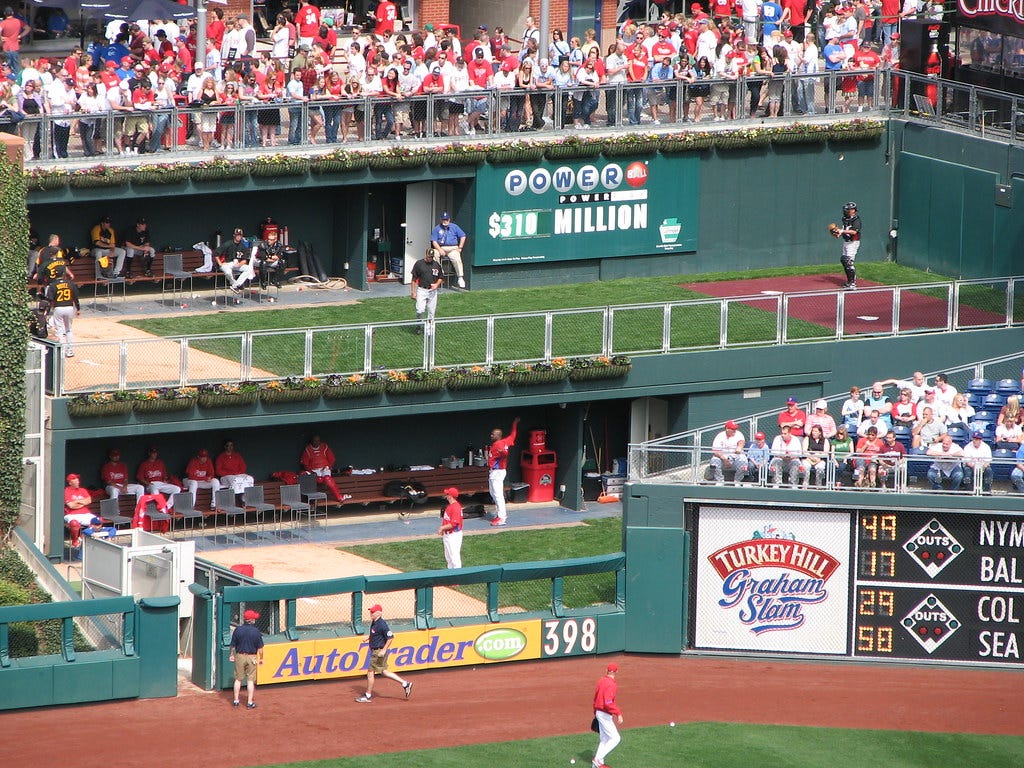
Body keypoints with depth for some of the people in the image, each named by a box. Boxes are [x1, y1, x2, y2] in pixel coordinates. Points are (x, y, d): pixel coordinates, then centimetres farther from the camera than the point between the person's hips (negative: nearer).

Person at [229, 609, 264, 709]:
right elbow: (260, 648, -6)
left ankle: (236, 701, 17)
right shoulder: (256, 632, -11)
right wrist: (261, 658, 9)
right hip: (252, 657, -1)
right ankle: (250, 703, 7)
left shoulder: (238, 629, -8)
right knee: (250, 680, 6)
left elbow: (233, 645, 0)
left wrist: (231, 655, 16)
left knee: (238, 679, 12)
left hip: (239, 656, 1)